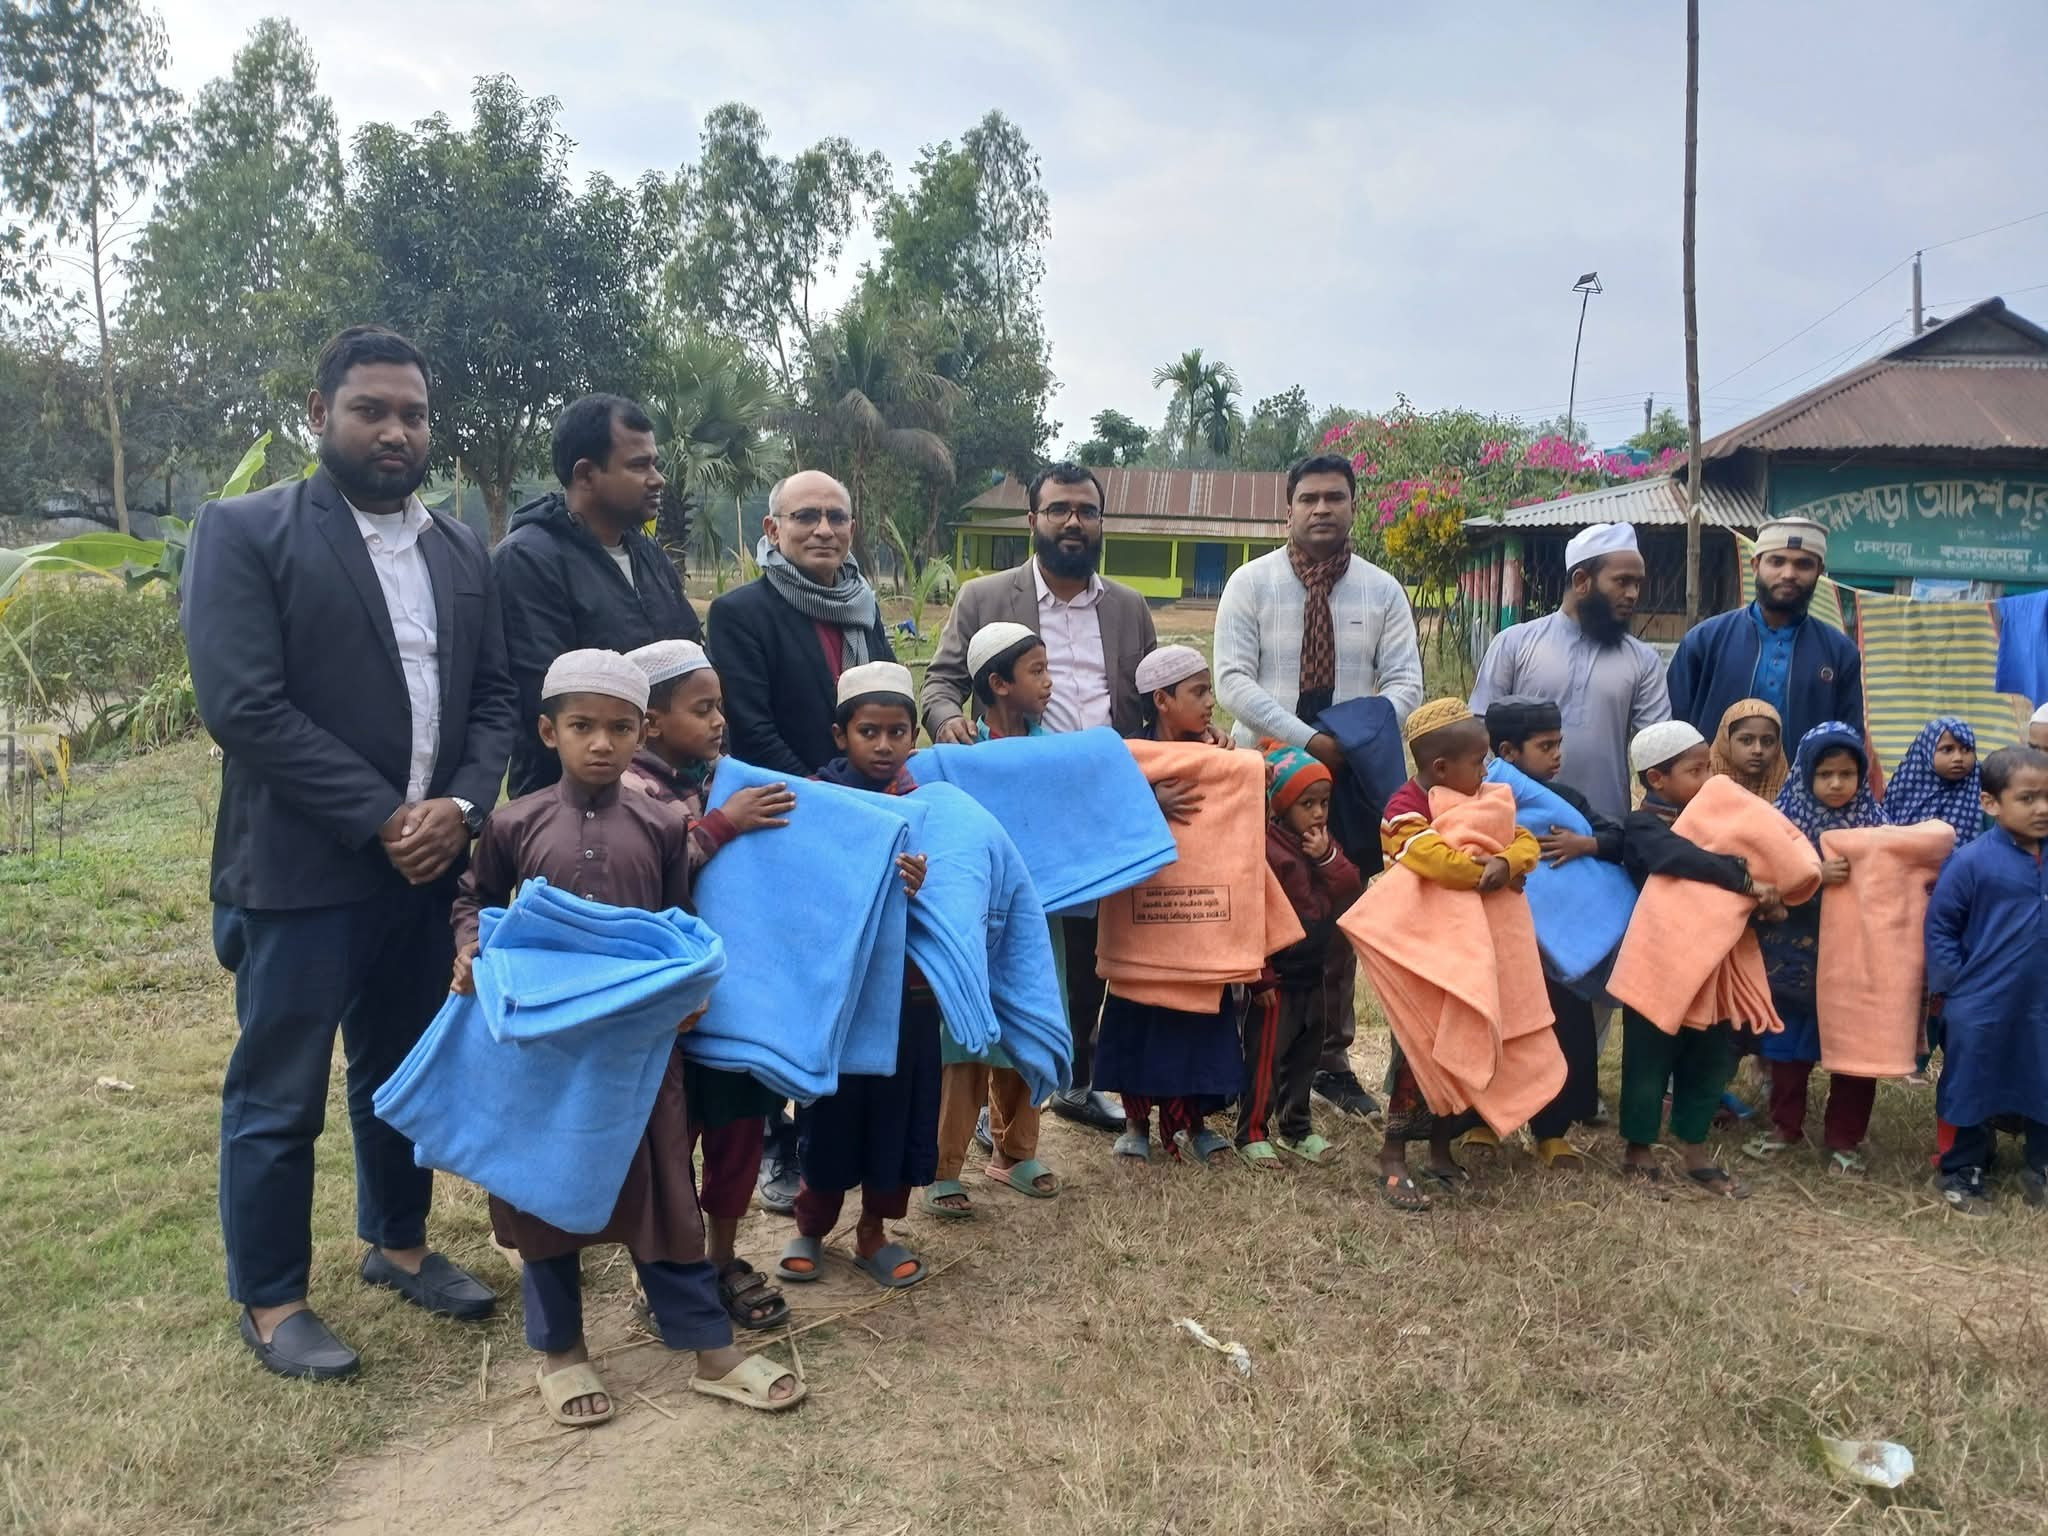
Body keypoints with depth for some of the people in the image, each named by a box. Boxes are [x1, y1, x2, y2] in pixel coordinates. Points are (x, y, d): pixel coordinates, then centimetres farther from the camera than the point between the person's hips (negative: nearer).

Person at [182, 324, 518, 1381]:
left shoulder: (461, 551, 10)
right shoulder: (243, 532, -7)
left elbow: (496, 696, 9)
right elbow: (241, 705, -16)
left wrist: (462, 806, -9)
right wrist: (380, 818, -17)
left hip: (428, 861, 5)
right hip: (301, 868, -5)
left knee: (405, 1071, 18)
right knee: (277, 1094, 7)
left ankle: (398, 1243, 37)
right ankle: (269, 1299, 23)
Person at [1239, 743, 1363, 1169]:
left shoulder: (1326, 844, 9)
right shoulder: (1266, 848, -17)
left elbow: (1350, 893, 0)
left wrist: (1328, 858, -15)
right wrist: (1260, 974, -17)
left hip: (1315, 973, 8)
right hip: (1278, 977, -8)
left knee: (1305, 1054, 16)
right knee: (1266, 1056, -1)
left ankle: (1296, 1127, 28)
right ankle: (1252, 1133, 10)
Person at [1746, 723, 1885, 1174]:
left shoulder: (1874, 822, -1)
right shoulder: (1787, 821, -6)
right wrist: (1815, 876, -25)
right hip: (1796, 956, -1)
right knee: (1790, 1044, 12)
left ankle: (1843, 1138, 20)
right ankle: (1786, 1125, 28)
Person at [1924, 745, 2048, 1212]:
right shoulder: (1973, 861, -15)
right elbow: (1939, 925, -8)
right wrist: (1949, 984, -10)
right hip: (1980, 1010, -4)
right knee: (1973, 1091, 11)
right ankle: (1963, 1170, 26)